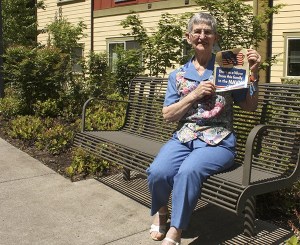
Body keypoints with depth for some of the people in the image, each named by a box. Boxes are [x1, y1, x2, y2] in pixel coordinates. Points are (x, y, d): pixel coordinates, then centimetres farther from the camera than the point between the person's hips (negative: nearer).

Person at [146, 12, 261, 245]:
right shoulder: (178, 75, 13)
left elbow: (250, 106, 8)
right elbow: (168, 115, 6)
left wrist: (254, 73, -5)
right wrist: (195, 95, -7)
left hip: (218, 141, -2)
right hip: (184, 137, 2)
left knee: (189, 171, -33)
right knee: (157, 171, -26)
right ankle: (161, 211, 7)